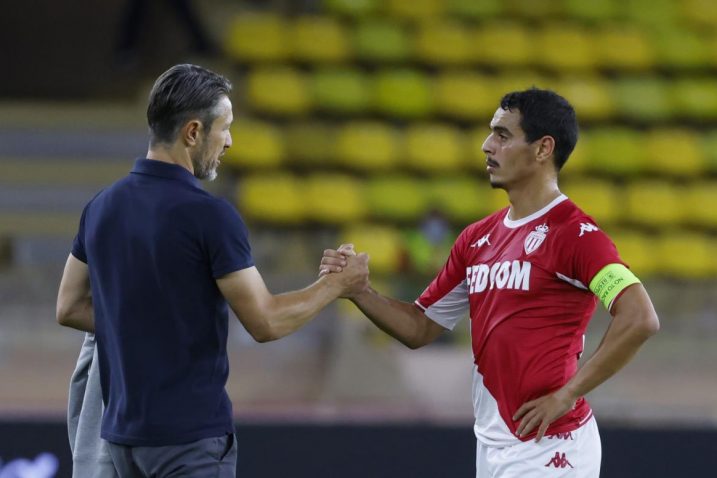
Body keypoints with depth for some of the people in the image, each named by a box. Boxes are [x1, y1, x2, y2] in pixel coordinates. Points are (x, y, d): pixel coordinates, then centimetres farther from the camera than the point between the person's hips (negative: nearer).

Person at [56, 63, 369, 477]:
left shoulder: (102, 208, 6)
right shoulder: (209, 216, -16)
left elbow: (70, 308, 15)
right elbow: (265, 323, -13)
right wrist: (338, 285, 1)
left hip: (124, 430, 7)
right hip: (191, 435, -7)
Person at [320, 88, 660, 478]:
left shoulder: (573, 233, -11)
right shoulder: (477, 238, 14)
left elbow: (640, 319, -22)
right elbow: (419, 328, 19)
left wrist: (567, 394, -19)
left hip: (548, 446, -8)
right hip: (492, 446, 8)